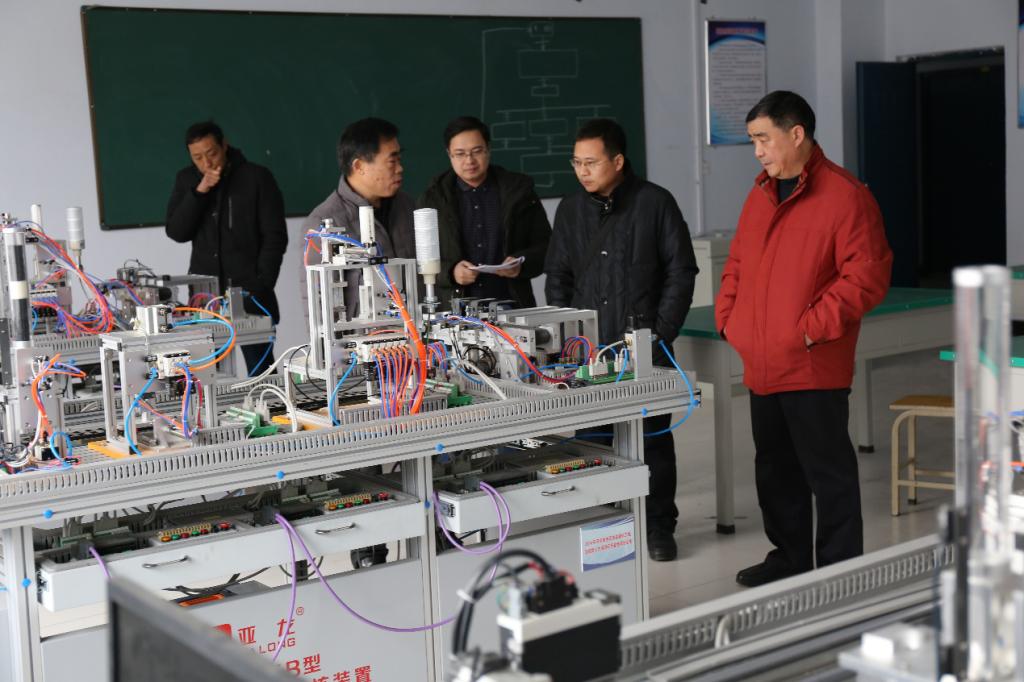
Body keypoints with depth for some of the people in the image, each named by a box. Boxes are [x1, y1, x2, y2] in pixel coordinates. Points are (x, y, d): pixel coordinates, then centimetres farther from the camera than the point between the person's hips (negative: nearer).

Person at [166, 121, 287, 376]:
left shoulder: (257, 178, -1)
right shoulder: (186, 180, 10)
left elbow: (275, 237, -3)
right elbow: (176, 232, 0)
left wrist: (260, 287, -10)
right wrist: (200, 191, -10)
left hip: (251, 296, -3)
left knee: (261, 373, -1)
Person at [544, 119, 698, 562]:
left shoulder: (655, 203, -2)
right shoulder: (570, 210, 9)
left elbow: (681, 271, -2)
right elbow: (557, 277, 13)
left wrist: (660, 334, -7)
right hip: (587, 350, 3)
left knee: (653, 435, 2)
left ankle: (658, 526, 15)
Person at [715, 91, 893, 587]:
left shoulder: (844, 196, -11)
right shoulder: (761, 194, 13)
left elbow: (867, 276, -16)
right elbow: (737, 263, 21)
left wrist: (814, 327, -18)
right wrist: (728, 316, 8)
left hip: (814, 369, -8)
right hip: (761, 365, 8)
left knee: (827, 471, 1)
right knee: (774, 467, 17)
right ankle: (789, 557, 31)